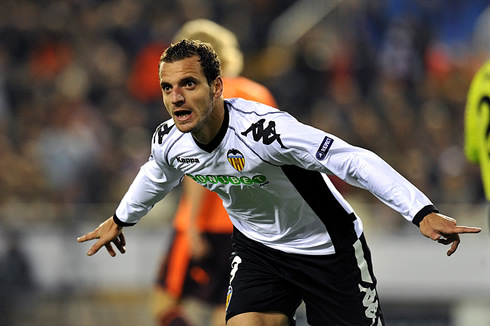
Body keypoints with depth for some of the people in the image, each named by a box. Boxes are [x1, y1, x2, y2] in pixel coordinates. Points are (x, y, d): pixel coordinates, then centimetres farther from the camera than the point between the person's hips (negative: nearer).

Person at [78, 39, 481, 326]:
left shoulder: (263, 128, -33)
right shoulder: (169, 143, -12)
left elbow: (356, 161, -37)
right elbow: (157, 176, 16)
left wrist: (423, 213, -46)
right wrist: (121, 219, 34)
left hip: (326, 246, -5)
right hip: (256, 246, 5)